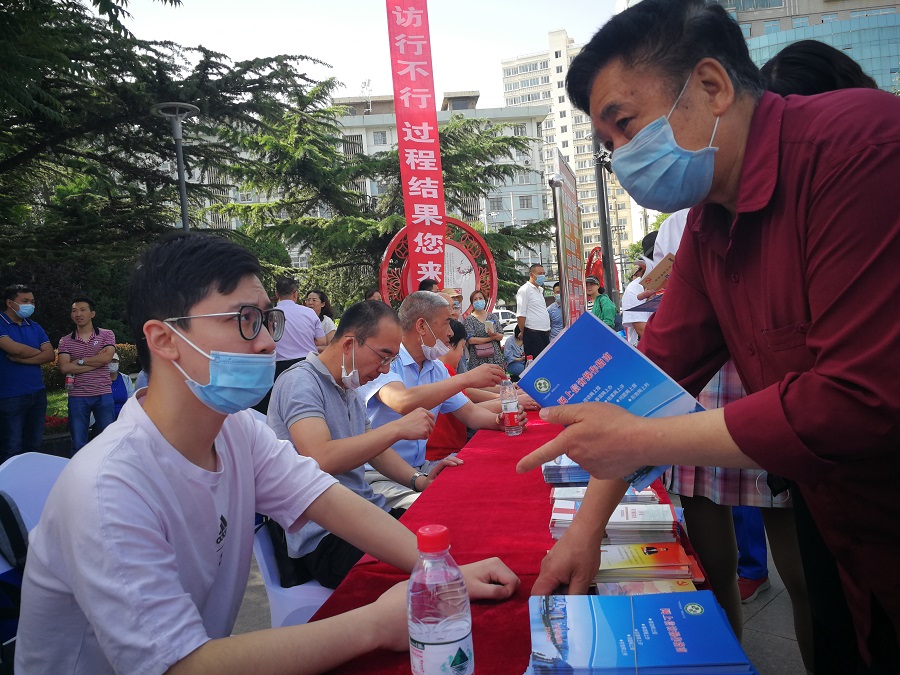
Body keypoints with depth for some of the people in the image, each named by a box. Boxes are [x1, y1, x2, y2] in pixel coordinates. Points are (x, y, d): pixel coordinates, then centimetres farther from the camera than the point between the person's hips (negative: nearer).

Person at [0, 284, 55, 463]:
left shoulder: (35, 327, 13)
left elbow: (50, 355, 2)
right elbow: (15, 349, -20)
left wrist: (20, 359, -11)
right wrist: (38, 352, -1)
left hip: (37, 393, 6)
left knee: (34, 447, 11)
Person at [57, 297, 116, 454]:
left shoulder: (107, 335, 3)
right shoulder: (65, 341, 6)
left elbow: (106, 358, -14)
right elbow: (64, 368, -9)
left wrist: (80, 361, -8)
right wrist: (96, 362, -11)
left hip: (103, 395, -1)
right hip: (77, 397, 1)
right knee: (78, 445, 9)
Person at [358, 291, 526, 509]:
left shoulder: (436, 369, 13)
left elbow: (469, 412, 10)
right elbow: (403, 402, -34)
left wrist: (499, 419, -13)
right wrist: (466, 379, -29)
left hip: (419, 469, 8)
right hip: (379, 476, -8)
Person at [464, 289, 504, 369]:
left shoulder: (493, 317, 12)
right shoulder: (469, 319, 2)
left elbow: (501, 337, 9)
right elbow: (471, 340, -9)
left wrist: (494, 334, -13)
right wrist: (491, 338, -8)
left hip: (495, 356, 3)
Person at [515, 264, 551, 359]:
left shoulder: (540, 290, 19)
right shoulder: (524, 290, -9)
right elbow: (520, 315, -13)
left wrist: (547, 331, 18)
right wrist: (523, 334, -11)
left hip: (544, 333, 9)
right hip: (533, 334, -9)